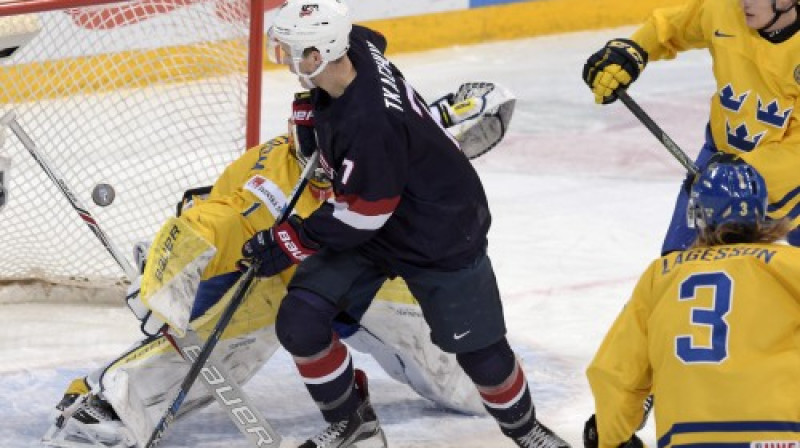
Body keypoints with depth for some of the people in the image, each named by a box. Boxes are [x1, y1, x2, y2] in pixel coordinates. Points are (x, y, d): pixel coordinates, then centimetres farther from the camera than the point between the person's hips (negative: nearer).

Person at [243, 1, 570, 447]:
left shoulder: (369, 124, -40)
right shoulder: (353, 47, -16)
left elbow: (361, 216, -29)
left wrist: (290, 241, -18)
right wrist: (312, 104, 19)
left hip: (442, 238, -8)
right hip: (369, 223, 8)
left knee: (481, 350, 5)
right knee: (299, 321, -6)